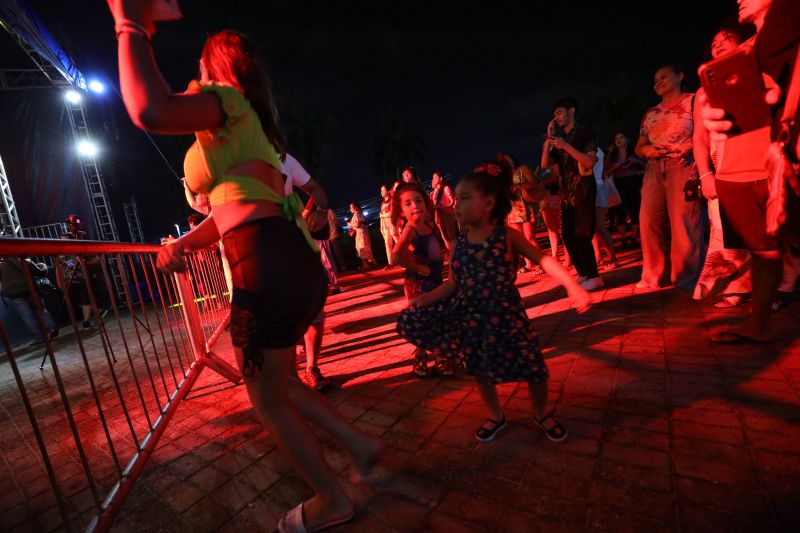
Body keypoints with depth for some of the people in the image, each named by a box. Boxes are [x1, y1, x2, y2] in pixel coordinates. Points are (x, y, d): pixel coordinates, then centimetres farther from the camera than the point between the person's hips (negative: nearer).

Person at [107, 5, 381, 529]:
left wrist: (131, 26, -6)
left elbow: (150, 111, -22)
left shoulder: (225, 100, 0)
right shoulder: (248, 126, 29)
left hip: (269, 270, -9)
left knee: (268, 399, 10)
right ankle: (360, 442, 31)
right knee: (277, 381, 26)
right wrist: (185, 243, 19)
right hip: (294, 262, 9)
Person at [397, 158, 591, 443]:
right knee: (480, 371, 16)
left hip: (506, 315, -3)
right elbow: (454, 283, 3)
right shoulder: (460, 243, -3)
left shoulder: (507, 235, -11)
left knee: (534, 369, 7)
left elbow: (544, 260, -14)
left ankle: (541, 414, 40)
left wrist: (573, 287, -29)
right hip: (473, 319, 3)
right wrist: (421, 301, -4)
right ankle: (496, 417, 45)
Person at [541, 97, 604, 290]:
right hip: (566, 193, 6)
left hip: (583, 190, -6)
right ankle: (583, 274, 14)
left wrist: (566, 146, -18)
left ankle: (593, 277, -4)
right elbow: (545, 164, 5)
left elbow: (590, 161, -13)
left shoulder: (585, 133, 0)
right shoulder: (559, 140, 16)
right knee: (567, 235, 4)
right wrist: (549, 137, 2)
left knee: (581, 234, -12)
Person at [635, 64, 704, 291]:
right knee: (648, 221, -3)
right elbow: (638, 147, 23)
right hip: (654, 170, 5)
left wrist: (690, 147, -19)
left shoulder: (692, 100, 8)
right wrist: (646, 150, 1)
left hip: (683, 167, -5)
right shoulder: (650, 114, 23)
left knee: (683, 223, -10)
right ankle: (655, 275, 8)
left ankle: (686, 279, 0)